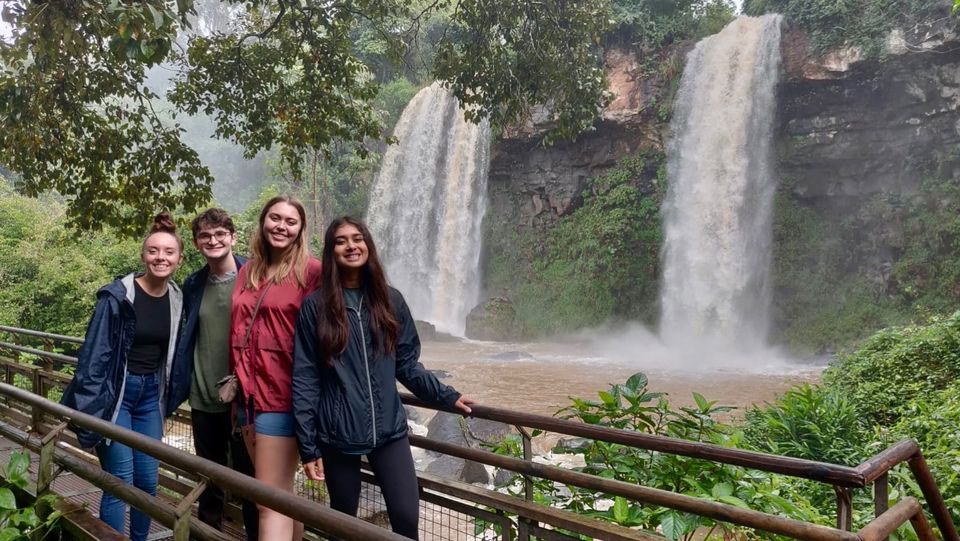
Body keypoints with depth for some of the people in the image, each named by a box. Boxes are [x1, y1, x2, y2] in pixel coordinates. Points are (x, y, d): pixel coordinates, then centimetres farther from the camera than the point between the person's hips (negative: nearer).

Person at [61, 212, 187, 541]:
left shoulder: (177, 299, 1)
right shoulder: (118, 295, -15)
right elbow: (94, 353, -14)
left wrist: (168, 396, 12)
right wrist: (91, 409, -16)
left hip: (151, 394, 5)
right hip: (117, 392, -5)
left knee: (147, 480, 10)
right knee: (119, 483, -3)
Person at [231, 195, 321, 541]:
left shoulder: (310, 271, -7)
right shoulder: (248, 271, 13)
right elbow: (239, 331, 18)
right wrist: (238, 381, 16)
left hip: (282, 394, -7)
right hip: (249, 392, 7)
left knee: (271, 502, -4)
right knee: (282, 495, 16)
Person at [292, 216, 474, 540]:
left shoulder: (390, 301, 5)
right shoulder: (315, 306, -3)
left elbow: (407, 364, 10)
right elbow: (304, 379, -4)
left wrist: (446, 396, 1)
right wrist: (308, 446, -7)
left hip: (389, 431, 2)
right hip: (337, 436, -1)